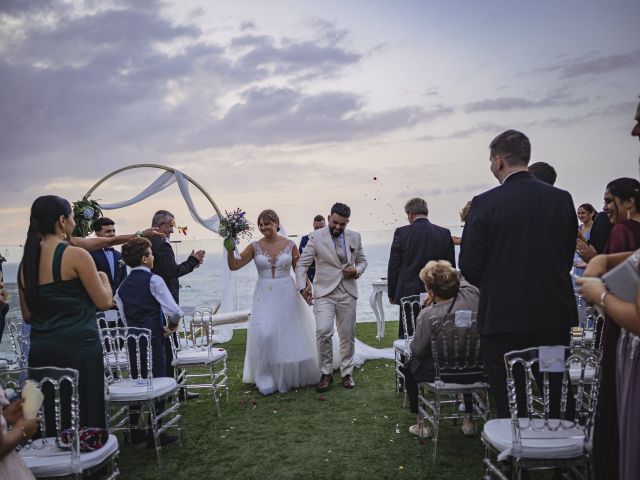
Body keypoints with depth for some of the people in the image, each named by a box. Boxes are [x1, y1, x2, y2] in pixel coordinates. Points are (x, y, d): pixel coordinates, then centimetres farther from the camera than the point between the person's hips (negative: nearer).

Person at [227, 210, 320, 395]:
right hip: (264, 296, 0)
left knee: (291, 335, 7)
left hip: (287, 294, 0)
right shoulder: (255, 247, -1)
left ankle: (292, 377, 27)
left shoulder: (290, 245, -2)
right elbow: (234, 265, -5)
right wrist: (230, 249, -21)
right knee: (264, 335, -9)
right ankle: (267, 380, 8)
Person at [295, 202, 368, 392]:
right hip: (324, 292, -3)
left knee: (348, 335, 9)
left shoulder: (355, 237, 6)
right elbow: (302, 264, -4)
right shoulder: (316, 237, -4)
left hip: (347, 293, 3)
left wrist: (357, 271, -5)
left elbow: (362, 261, 18)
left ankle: (346, 373, 25)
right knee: (323, 331, -18)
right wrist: (302, 287, -18)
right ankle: (326, 373, 0)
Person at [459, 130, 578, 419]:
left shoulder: (485, 203, -10)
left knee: (508, 406, 7)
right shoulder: (562, 199, 1)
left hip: (503, 316, -4)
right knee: (555, 401, 15)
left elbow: (469, 267, -8)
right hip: (554, 315, 4)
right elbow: (568, 257, 9)